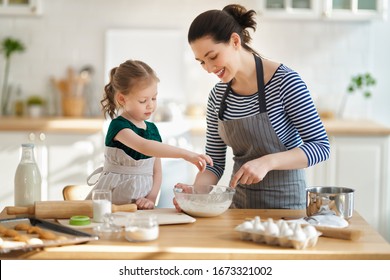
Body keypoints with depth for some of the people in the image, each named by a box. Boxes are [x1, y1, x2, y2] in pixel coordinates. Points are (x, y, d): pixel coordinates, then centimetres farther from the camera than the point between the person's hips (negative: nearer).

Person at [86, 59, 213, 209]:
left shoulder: (152, 129, 10)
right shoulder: (118, 126, -11)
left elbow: (156, 172, 12)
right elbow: (143, 146, -31)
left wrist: (151, 198, -6)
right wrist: (185, 154, -38)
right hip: (111, 201, -5)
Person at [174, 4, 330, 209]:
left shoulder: (285, 82, -12)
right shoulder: (217, 96, 3)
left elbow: (321, 146, -12)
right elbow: (214, 163, 8)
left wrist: (267, 162, -25)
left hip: (284, 200, -4)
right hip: (239, 201, 5)